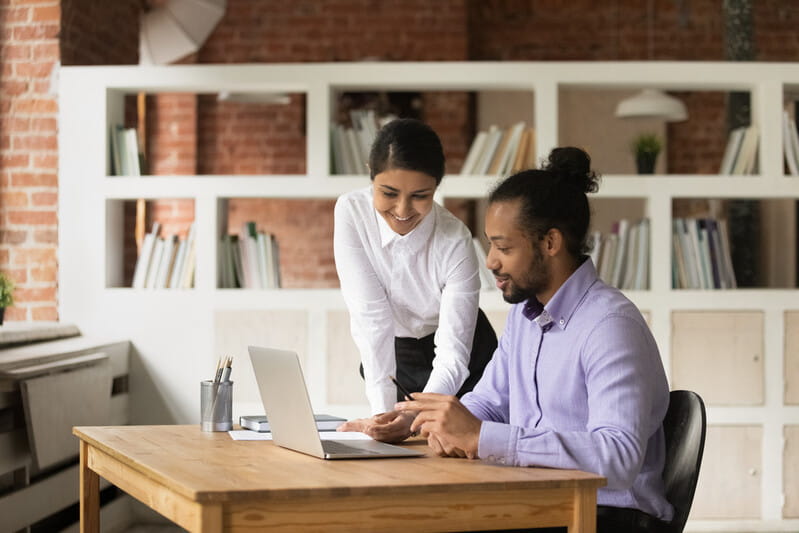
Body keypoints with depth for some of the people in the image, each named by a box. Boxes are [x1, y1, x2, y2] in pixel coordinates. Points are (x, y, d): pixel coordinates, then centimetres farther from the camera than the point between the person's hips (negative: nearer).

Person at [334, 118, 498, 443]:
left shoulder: (455, 242, -28)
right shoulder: (351, 212, -23)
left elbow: (452, 355, -30)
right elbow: (371, 317, -28)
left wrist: (413, 415, -49)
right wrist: (381, 410, -38)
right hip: (392, 353, 2)